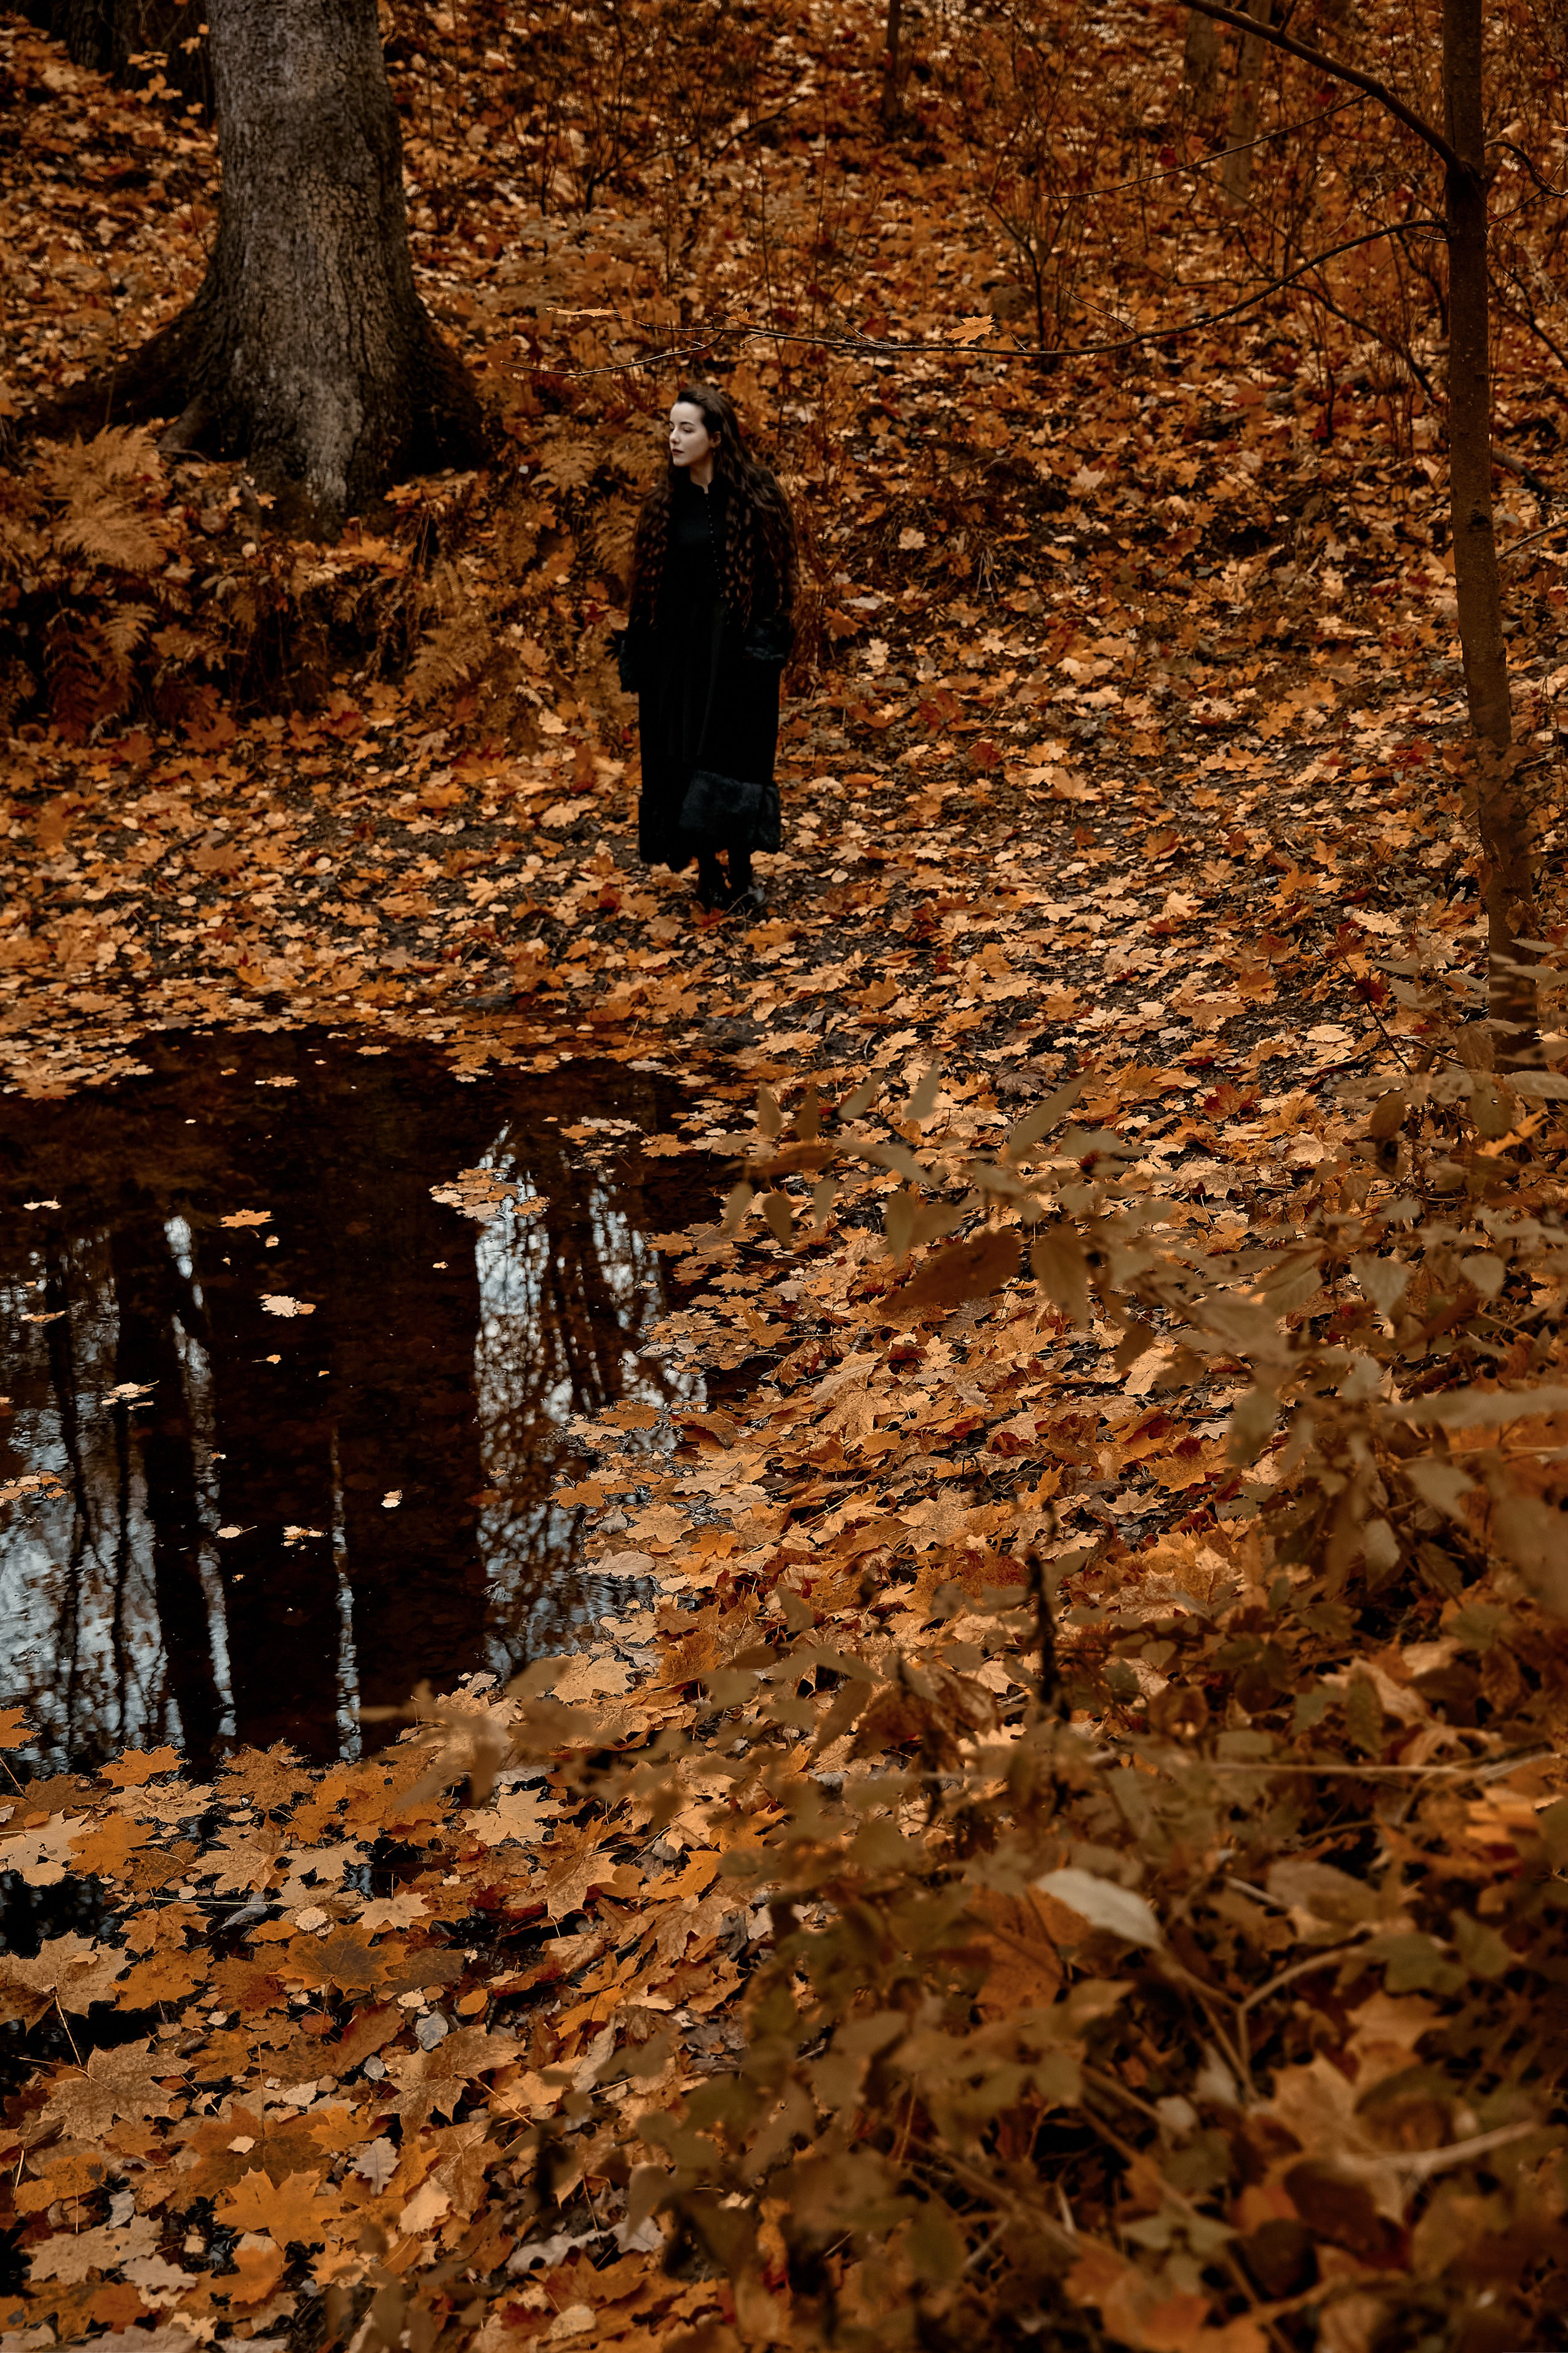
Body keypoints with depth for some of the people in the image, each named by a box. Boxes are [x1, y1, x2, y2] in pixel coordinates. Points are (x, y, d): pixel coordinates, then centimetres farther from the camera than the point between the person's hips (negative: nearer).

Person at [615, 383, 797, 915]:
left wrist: (766, 647, -13)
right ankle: (707, 872, 15)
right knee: (676, 760, 5)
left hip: (732, 649, -4)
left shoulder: (753, 497, -5)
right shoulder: (665, 501, 7)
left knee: (730, 753, -3)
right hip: (673, 649, 4)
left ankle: (740, 875, 7)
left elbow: (772, 575, -6)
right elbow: (647, 582, 9)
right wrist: (635, 661, 6)